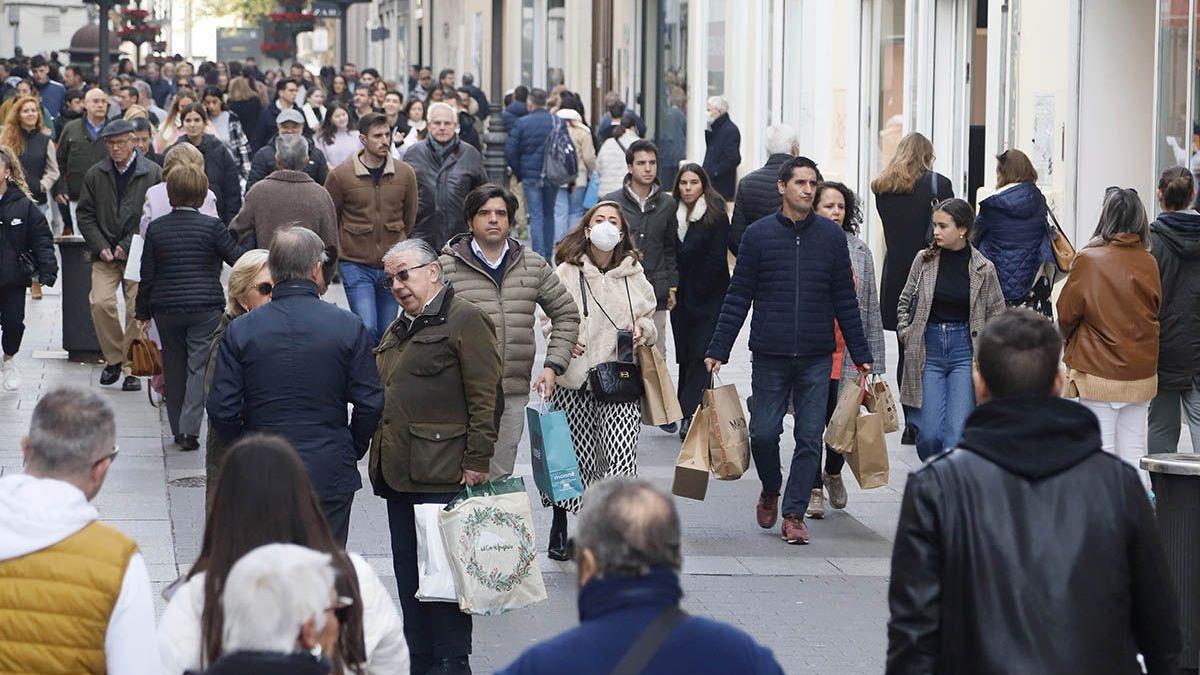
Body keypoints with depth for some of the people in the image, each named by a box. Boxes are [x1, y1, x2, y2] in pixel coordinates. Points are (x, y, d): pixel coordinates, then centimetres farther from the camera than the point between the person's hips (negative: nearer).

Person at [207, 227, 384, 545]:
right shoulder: (348, 327, -6)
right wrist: (352, 451, 12)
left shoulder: (239, 331, -5)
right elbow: (370, 403, -4)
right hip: (330, 476, 0)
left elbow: (221, 409, -5)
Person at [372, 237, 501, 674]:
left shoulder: (464, 321, -5)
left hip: (443, 476, -9)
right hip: (399, 474, 9)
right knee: (409, 575, 11)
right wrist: (380, 463, 20)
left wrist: (476, 462, -15)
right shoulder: (397, 331, 22)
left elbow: (485, 397, -11)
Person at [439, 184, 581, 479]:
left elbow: (566, 315, 18)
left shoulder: (533, 266, 11)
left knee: (500, 481, 8)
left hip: (514, 395, 4)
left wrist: (553, 366, 6)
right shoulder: (447, 267, -1)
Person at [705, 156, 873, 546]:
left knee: (809, 438, 0)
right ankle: (770, 490, 28)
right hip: (769, 356, -1)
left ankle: (794, 514, 9)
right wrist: (718, 350, -1)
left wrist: (861, 354, 8)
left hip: (817, 357, 1)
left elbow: (845, 300, 10)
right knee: (764, 433, 0)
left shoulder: (831, 236, 6)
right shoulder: (758, 235, 2)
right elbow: (738, 297, 3)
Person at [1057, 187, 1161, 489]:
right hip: (1142, 371, 4)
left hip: (1097, 371, -4)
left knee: (1101, 452, 2)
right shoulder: (1148, 263, -1)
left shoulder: (1089, 259, -13)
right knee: (1133, 453, 10)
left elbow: (1066, 312, -4)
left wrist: (1070, 341, 15)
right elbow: (1155, 310, 10)